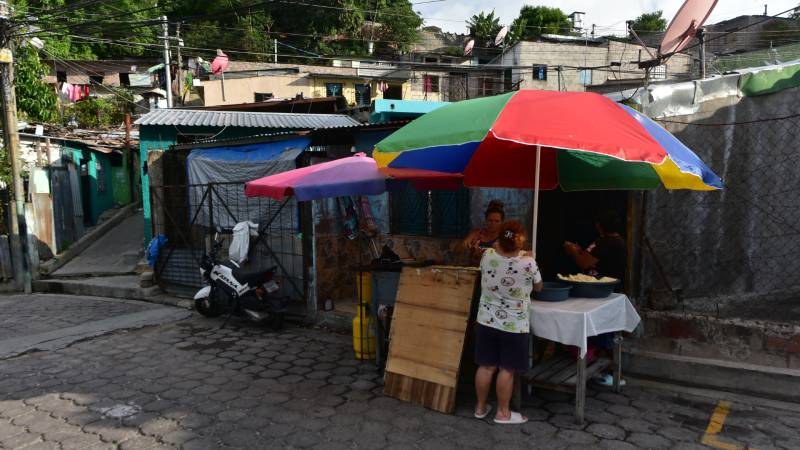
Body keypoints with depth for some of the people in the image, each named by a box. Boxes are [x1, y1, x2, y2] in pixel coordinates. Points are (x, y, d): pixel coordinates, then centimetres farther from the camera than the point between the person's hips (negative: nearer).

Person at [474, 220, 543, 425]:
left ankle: (481, 407, 27)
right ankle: (503, 412, 20)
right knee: (507, 369, 8)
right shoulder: (528, 263, -17)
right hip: (514, 325, -4)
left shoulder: (487, 256, -8)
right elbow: (538, 287, 2)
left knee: (486, 366, 13)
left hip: (486, 321, 4)